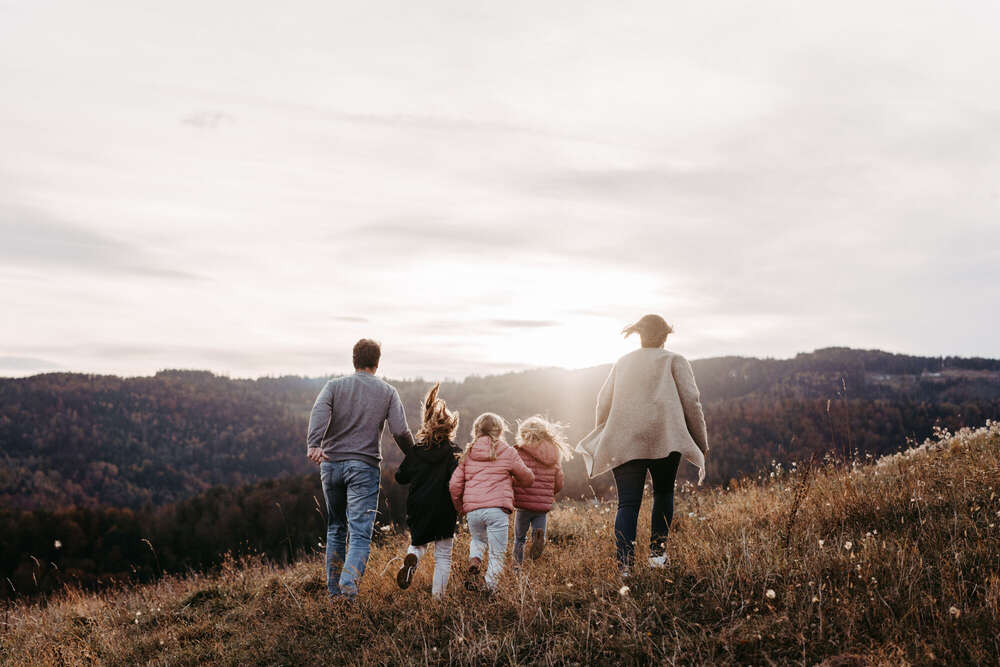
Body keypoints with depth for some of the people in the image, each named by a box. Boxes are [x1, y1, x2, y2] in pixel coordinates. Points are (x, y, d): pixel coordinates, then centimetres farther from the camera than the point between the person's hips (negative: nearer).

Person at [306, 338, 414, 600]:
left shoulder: (334, 386, 7)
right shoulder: (388, 392, 5)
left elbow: (319, 412, -13)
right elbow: (400, 431, -4)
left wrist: (313, 445, -27)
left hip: (331, 464, 3)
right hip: (364, 466, -3)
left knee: (336, 529, 17)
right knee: (360, 534, -6)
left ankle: (334, 592, 20)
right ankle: (348, 587, -27)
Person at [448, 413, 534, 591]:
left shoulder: (468, 453, 12)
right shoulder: (507, 452, 3)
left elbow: (454, 485, 10)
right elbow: (527, 479, 12)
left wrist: (460, 507, 26)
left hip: (472, 510, 4)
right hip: (497, 509, -3)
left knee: (478, 539, 30)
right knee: (497, 556, 7)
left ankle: (474, 558, 3)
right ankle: (490, 590, 0)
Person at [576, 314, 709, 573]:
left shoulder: (622, 363, 21)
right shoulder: (675, 361, 11)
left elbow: (603, 403, 18)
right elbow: (691, 402, 3)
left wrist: (603, 442, 27)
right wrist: (701, 445, 7)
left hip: (624, 442, 2)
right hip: (665, 437, -2)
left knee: (627, 503, 0)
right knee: (663, 493, 18)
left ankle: (624, 565, -11)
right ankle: (657, 550, 7)